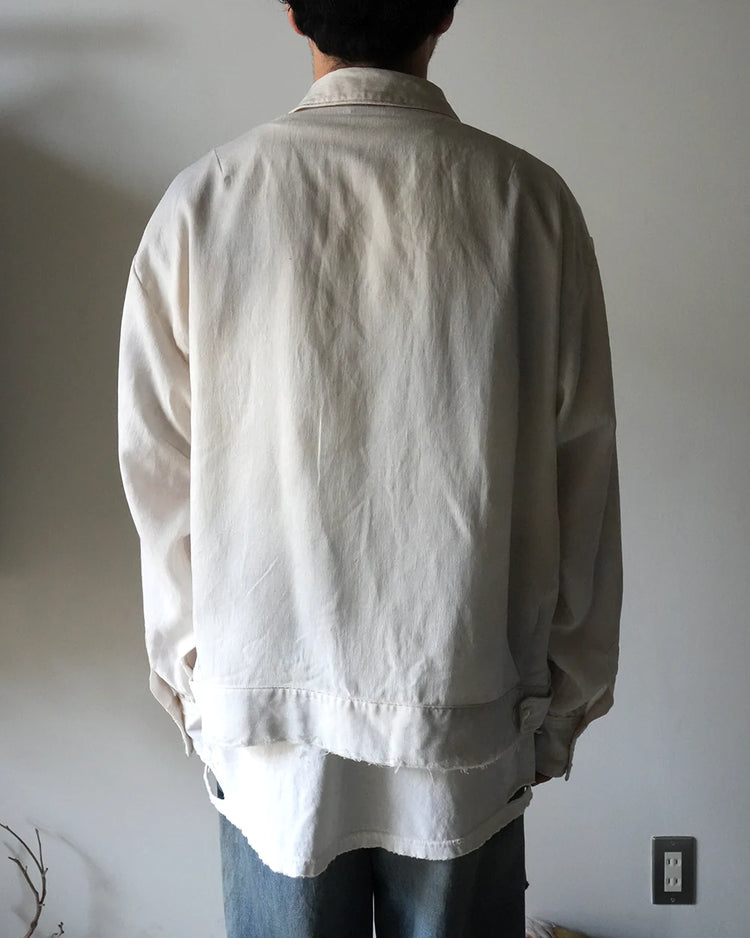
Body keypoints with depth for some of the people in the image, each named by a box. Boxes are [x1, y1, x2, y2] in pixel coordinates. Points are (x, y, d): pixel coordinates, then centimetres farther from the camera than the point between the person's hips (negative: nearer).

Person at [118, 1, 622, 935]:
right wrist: (569, 691, 8)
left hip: (269, 726, 1)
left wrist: (190, 679, 11)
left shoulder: (201, 203, -8)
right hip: (465, 722, 0)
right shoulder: (531, 203, -9)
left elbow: (159, 479, -3)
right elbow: (580, 481, -5)